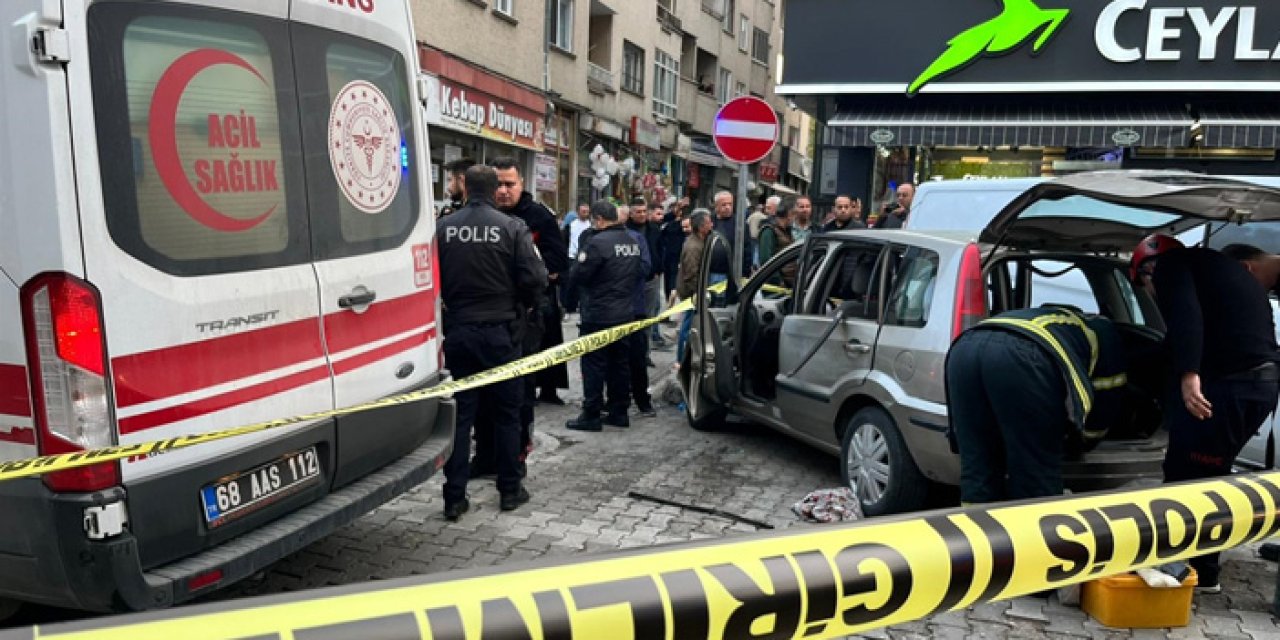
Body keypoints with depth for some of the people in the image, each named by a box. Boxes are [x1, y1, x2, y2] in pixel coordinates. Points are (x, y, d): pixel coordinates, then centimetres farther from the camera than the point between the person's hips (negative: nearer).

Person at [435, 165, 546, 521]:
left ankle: (454, 497, 10)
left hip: (457, 331, 2)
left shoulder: (444, 229, -3)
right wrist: (520, 306, 9)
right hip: (499, 331, -2)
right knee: (506, 413, 11)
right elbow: (534, 279, -11)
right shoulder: (512, 228, -9)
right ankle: (510, 490, 20)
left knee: (459, 413, 8)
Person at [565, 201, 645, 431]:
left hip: (598, 315, -7)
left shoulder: (597, 242, -18)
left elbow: (577, 276, -16)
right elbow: (641, 272, 12)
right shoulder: (633, 242, 6)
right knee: (619, 362, 14)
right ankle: (619, 411, 20)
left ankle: (591, 415, 4)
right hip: (626, 314, 7)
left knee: (594, 364, 1)